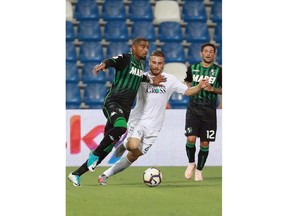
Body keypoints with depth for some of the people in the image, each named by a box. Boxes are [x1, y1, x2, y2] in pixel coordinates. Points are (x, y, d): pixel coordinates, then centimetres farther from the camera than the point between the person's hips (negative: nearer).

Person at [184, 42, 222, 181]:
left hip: (209, 111, 0)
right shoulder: (192, 68, 7)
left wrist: (212, 89, -11)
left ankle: (199, 170, 20)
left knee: (205, 143, 1)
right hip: (193, 108, 0)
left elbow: (223, 89, 5)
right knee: (191, 138, -16)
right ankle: (191, 163, 10)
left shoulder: (218, 71, 1)